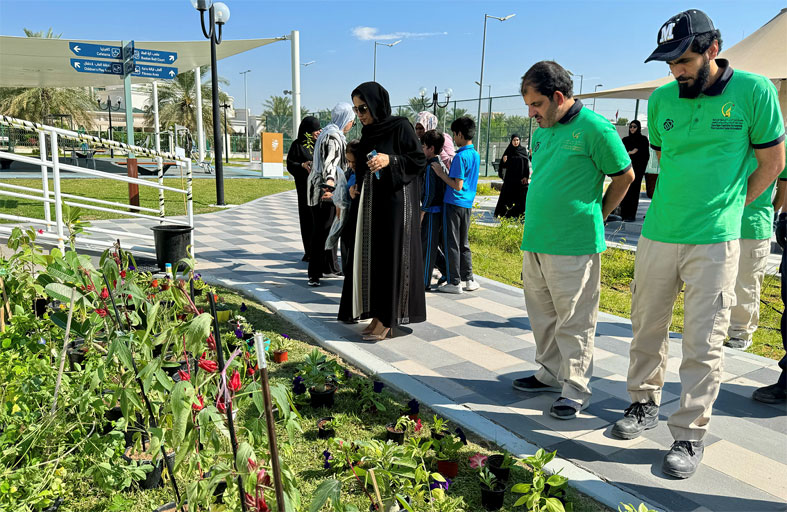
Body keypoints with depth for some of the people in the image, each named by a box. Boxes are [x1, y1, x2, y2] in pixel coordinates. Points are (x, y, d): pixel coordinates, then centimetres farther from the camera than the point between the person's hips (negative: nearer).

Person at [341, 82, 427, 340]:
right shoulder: (368, 132, 12)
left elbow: (419, 161, -11)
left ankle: (388, 319, 4)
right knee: (372, 255, 6)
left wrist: (390, 160, -22)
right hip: (372, 202, 8)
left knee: (391, 255, -4)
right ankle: (379, 315, 14)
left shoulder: (400, 126, -9)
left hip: (395, 200, -7)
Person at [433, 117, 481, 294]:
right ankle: (469, 279, 18)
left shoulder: (460, 156, -17)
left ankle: (454, 283, 5)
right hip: (467, 204, 8)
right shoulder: (476, 155, 10)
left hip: (454, 204, -8)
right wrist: (446, 171, 17)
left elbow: (457, 185, -20)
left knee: (452, 244, 0)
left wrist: (441, 174, -10)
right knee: (464, 243, 15)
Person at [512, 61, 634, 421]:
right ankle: (550, 374, 32)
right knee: (542, 316, 17)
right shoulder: (542, 131, 12)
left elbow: (624, 176, -3)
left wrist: (597, 215, 4)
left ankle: (575, 390, 14)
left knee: (573, 323, 1)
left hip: (573, 246, -8)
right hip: (535, 242, 8)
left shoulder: (594, 128, -10)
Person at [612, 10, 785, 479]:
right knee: (648, 328, 12)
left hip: (715, 242, -3)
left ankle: (691, 435, 14)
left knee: (704, 343, 1)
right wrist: (680, 205, 13)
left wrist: (729, 207, 4)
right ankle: (645, 405, 32)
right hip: (658, 235, 4)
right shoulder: (661, 99, 3)